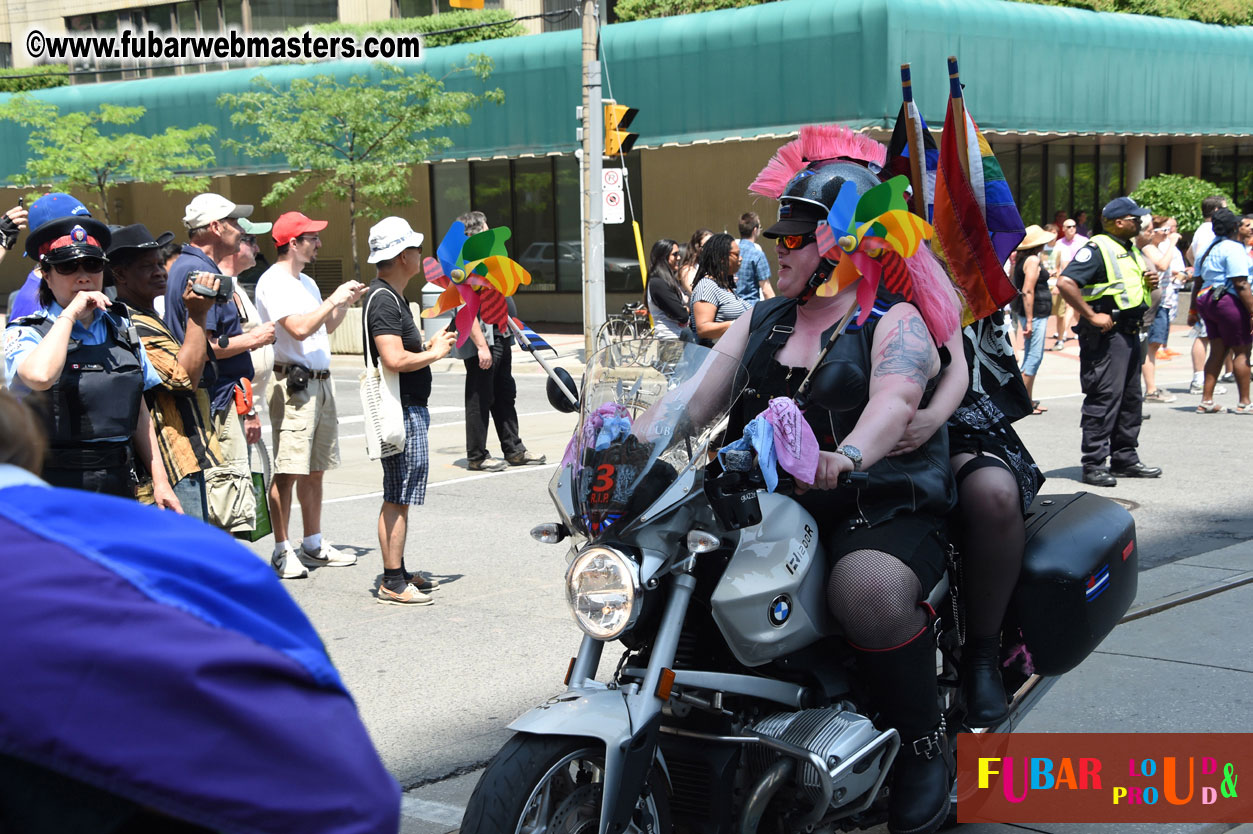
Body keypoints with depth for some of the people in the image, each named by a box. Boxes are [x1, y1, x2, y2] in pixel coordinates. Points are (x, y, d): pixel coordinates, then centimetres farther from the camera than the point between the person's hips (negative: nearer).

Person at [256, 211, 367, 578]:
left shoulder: (307, 283, 19)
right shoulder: (274, 282, -10)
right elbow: (300, 328, -21)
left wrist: (347, 302, 14)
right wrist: (334, 299, -12)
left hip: (320, 381, 9)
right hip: (293, 383, -9)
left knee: (314, 469, 13)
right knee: (287, 471, -8)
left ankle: (313, 545, 21)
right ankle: (282, 551, -3)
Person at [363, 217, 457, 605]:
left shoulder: (392, 297, 18)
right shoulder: (383, 300, -16)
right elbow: (394, 359, -26)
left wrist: (431, 346, 11)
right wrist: (434, 354, -12)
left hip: (410, 409, 11)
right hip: (400, 412, -11)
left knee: (399, 497, 16)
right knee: (397, 498, -7)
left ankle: (398, 572, 24)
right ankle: (392, 583, -3)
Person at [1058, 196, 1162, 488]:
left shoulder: (1131, 251, 18)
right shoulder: (1097, 248, -12)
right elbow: (1065, 282, -23)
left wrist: (1148, 283, 9)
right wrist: (1091, 315, -22)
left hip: (1130, 332, 10)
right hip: (1106, 333, -10)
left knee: (1131, 398, 14)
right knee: (1103, 398, -9)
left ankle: (1125, 459, 23)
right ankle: (1093, 465, -4)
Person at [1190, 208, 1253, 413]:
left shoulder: (1207, 249, 14)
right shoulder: (1234, 248, -12)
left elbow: (1197, 282, 18)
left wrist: (1194, 309, 25)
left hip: (1206, 301, 8)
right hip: (1229, 302, -8)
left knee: (1217, 351, 11)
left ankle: (1206, 400, 9)